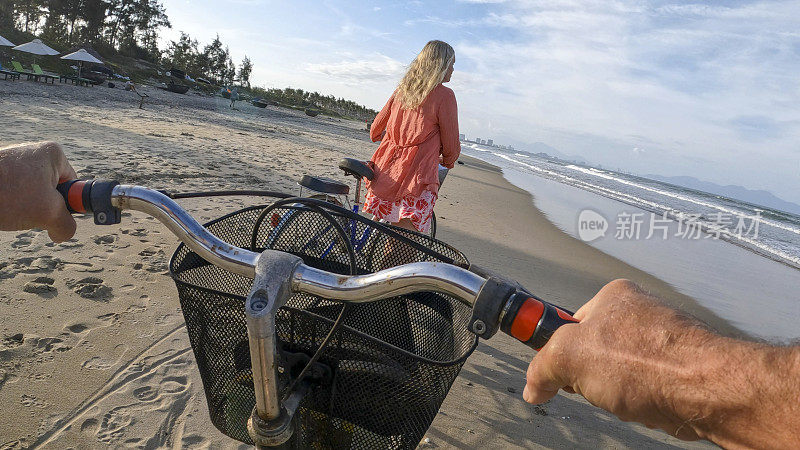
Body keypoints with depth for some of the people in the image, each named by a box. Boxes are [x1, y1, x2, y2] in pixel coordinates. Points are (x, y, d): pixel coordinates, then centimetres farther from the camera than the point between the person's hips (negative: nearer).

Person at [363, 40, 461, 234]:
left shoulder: (402, 89, 13)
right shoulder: (444, 95, -5)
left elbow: (374, 132, 19)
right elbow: (451, 146, -2)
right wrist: (448, 162, 21)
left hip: (385, 170, 7)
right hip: (417, 175, -6)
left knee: (372, 226, 21)